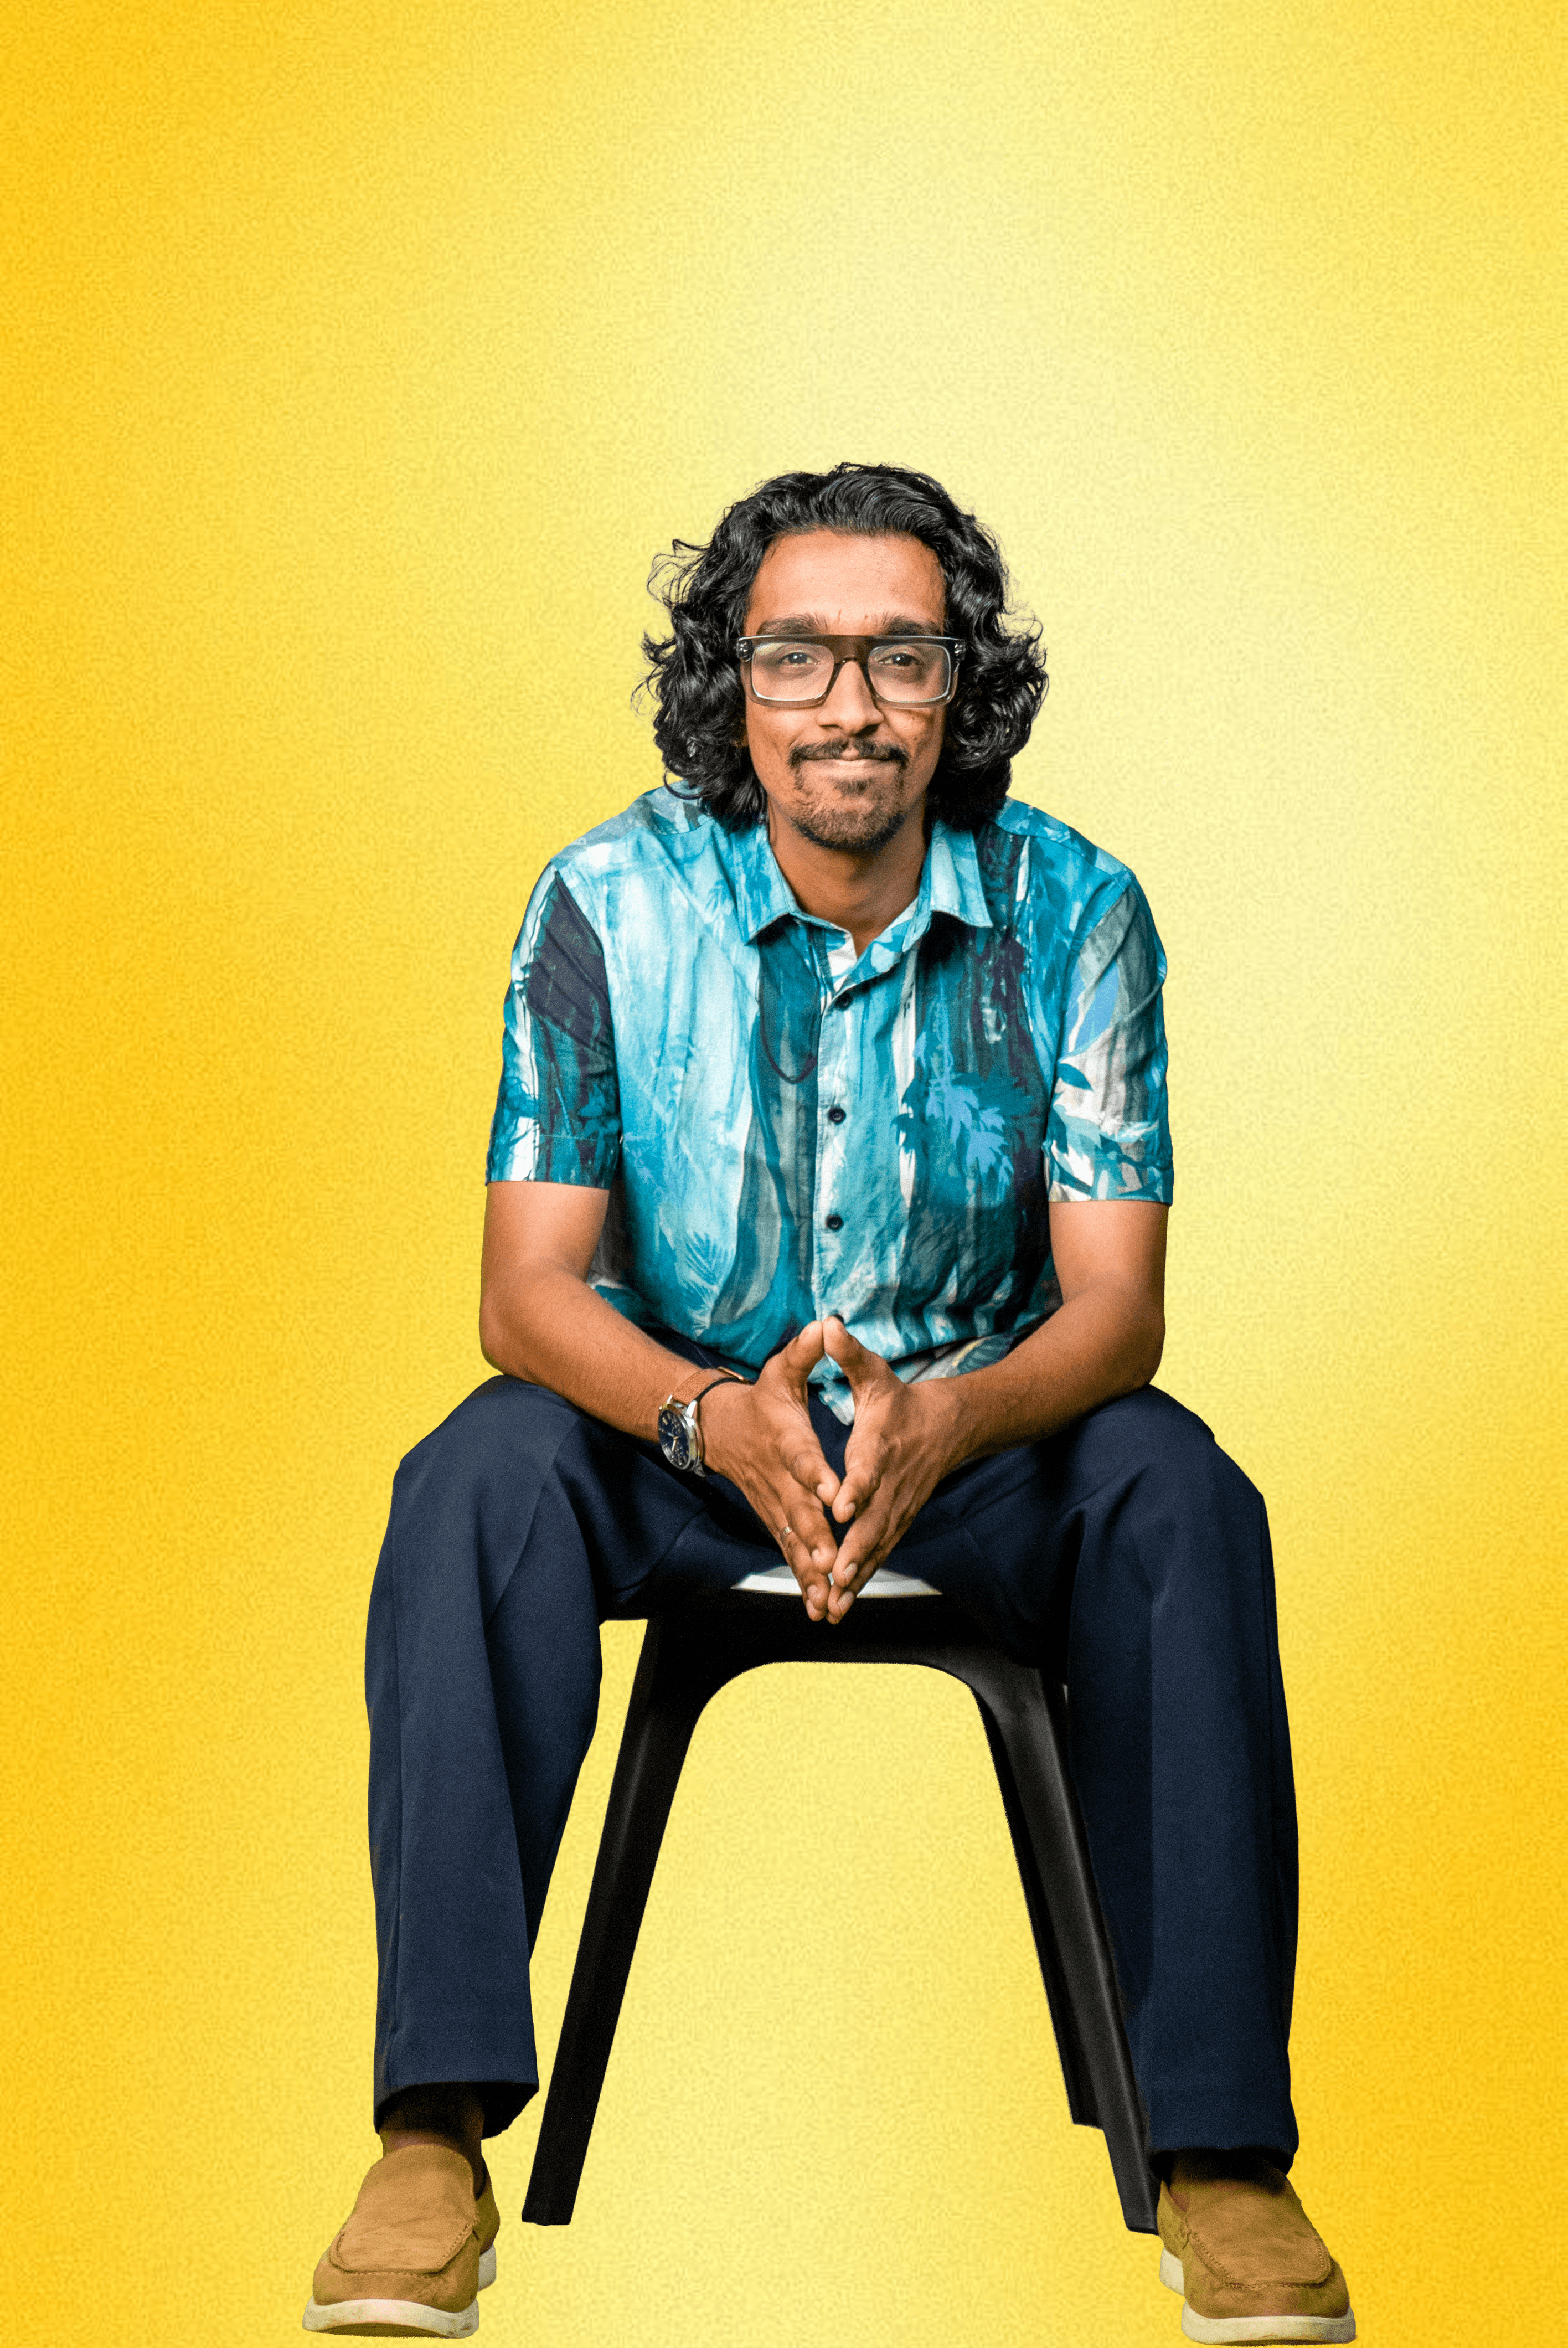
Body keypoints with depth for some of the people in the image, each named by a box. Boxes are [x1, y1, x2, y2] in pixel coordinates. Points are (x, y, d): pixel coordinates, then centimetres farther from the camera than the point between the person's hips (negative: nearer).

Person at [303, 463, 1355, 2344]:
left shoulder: (1071, 913, -11)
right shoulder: (613, 902, -12)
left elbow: (1117, 1307, -14)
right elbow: (527, 1290, -15)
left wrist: (949, 1418, -38)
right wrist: (716, 1419, -37)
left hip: (980, 1428, 0)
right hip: (682, 1421, 0)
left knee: (1176, 1494, -31)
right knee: (480, 1476, -31)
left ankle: (1220, 2152, -24)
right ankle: (435, 2139, -28)